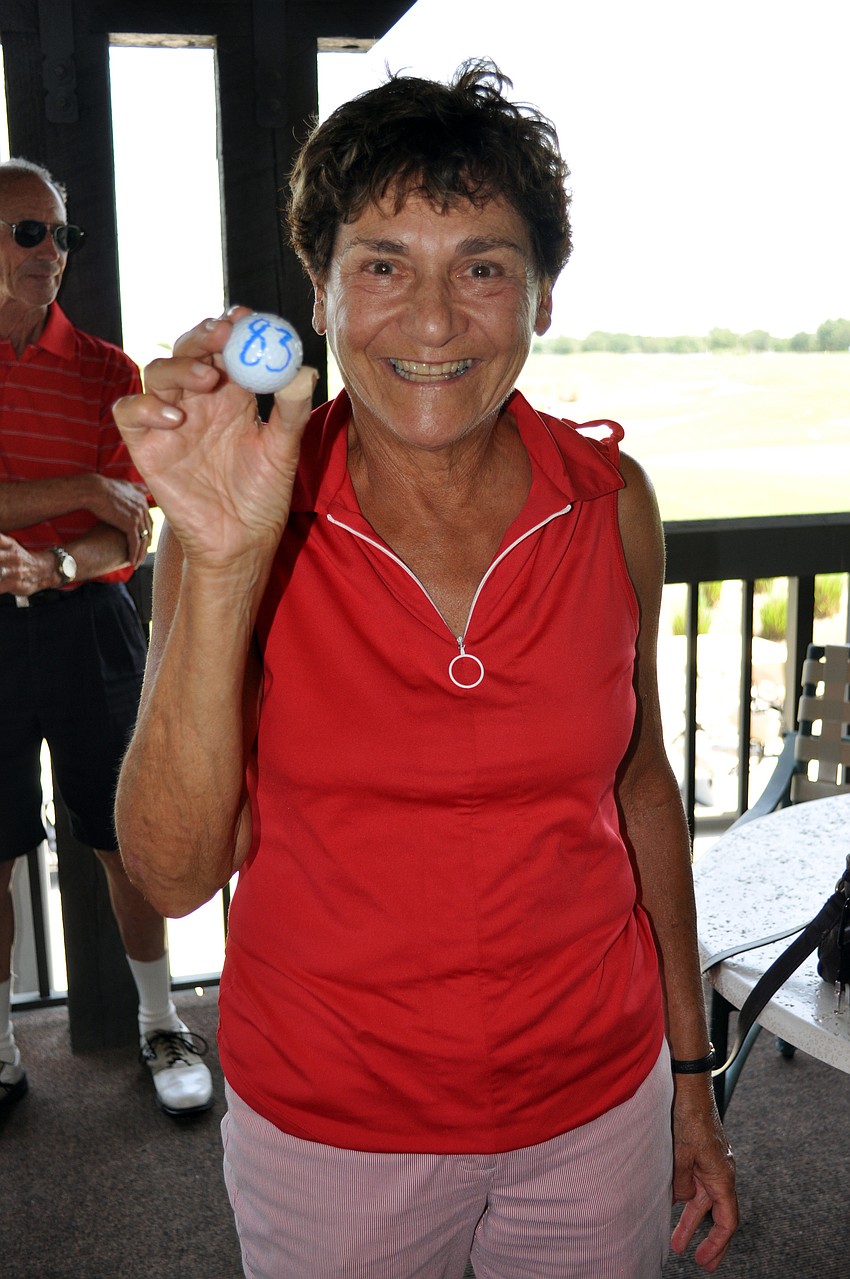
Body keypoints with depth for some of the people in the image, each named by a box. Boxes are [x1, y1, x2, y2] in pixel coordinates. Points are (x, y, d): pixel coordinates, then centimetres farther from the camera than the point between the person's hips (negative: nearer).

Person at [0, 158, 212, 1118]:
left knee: (128, 839, 7)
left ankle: (160, 1024, 27)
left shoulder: (107, 372, 3)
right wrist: (80, 490, -15)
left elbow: (131, 537, -3)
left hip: (87, 626, 0)